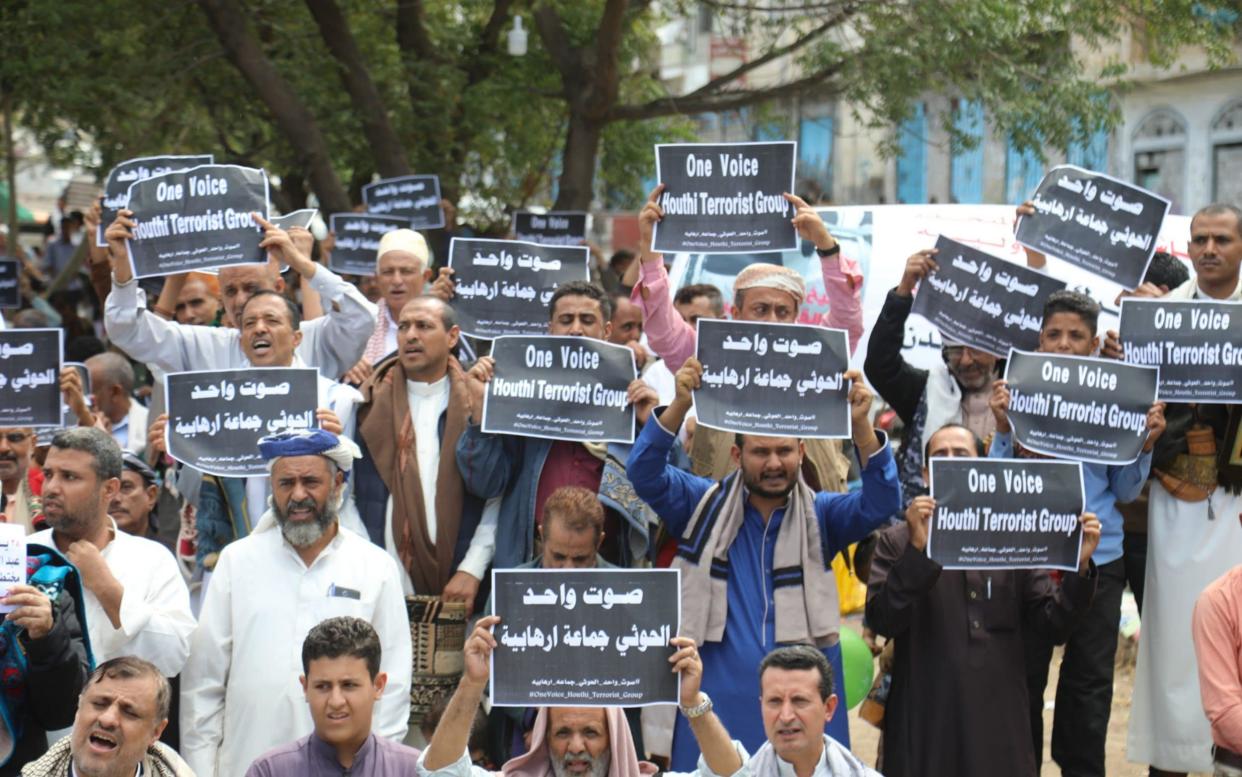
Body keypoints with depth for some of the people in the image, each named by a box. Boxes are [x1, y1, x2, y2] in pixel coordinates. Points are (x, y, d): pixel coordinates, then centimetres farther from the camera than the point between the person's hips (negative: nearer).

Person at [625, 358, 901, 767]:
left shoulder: (820, 515, 7)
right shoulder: (705, 506, 5)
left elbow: (881, 501, -8)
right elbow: (644, 472, -7)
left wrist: (861, 425, -24)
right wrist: (680, 404, -22)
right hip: (718, 699, -1)